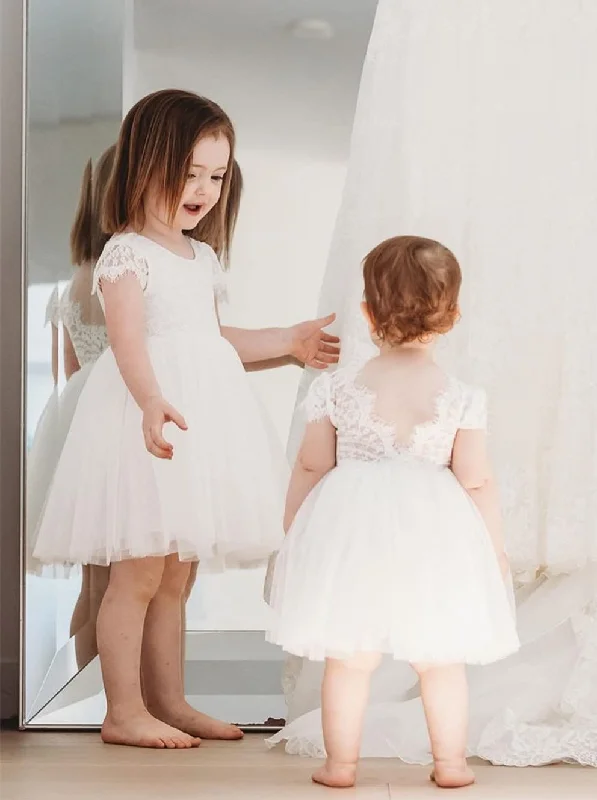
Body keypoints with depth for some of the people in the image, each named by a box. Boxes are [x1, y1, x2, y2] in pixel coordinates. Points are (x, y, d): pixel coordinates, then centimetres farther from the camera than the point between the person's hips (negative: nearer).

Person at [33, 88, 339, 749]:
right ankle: (123, 712, 3)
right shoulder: (127, 254, -10)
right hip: (152, 417, -8)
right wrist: (152, 402, -40)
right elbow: (128, 341, -24)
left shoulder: (203, 256, 17)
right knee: (139, 574, -5)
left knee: (174, 576, 13)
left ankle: (168, 701, 21)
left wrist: (290, 340, 31)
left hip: (201, 416, 8)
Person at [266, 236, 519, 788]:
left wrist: (291, 533, 14)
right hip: (433, 538, 0)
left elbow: (310, 469, 2)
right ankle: (450, 763, 21)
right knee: (442, 660, 13)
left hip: (352, 535, 0)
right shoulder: (462, 399, -7)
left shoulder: (338, 390, -4)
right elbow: (477, 483, -4)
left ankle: (341, 763, 17)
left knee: (348, 658, 10)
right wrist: (495, 547, 8)